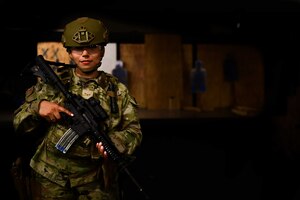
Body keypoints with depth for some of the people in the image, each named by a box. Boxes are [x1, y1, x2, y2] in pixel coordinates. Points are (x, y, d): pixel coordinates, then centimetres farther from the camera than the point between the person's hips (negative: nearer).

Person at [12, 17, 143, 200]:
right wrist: (37, 107, -16)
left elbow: (133, 131, 1)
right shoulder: (51, 82, 3)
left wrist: (114, 142, -20)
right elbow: (18, 123, 5)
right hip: (51, 177, 0)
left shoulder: (118, 90, 3)